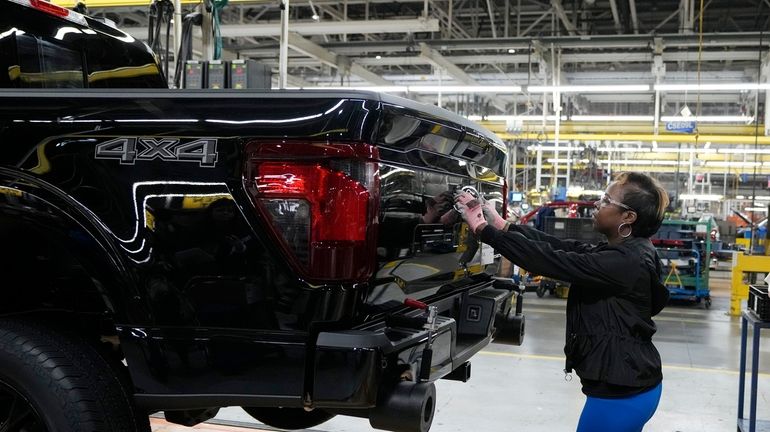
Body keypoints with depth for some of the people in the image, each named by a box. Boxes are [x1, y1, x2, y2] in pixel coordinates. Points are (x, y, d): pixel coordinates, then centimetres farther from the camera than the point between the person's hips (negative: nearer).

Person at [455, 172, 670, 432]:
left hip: (621, 393, -9)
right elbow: (565, 248, 3)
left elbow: (552, 260, -25)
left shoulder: (625, 262, -23)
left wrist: (483, 229, -19)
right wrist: (502, 225, -3)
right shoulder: (629, 252, 7)